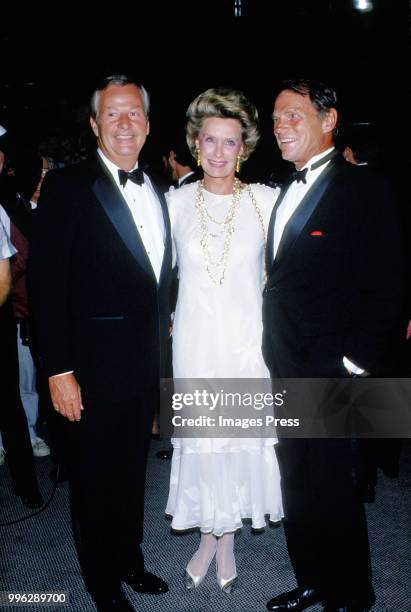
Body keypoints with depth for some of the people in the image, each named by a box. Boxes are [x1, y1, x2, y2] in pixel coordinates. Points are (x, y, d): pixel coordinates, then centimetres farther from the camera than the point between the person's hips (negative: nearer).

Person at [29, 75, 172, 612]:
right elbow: (46, 282, -15)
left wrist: (162, 338, 9)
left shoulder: (156, 190, 9)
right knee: (94, 476, 13)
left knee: (133, 470, 21)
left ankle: (129, 560, 43)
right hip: (93, 365, -6)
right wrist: (59, 370, -17)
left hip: (146, 361, 6)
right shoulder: (67, 186, -11)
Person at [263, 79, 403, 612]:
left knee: (333, 493, 7)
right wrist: (276, 353, 9)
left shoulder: (363, 190, -10)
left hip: (329, 376, -7)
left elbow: (385, 291, -13)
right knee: (297, 488, 18)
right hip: (285, 372, 7)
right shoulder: (287, 192, 13)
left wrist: (354, 364, -16)